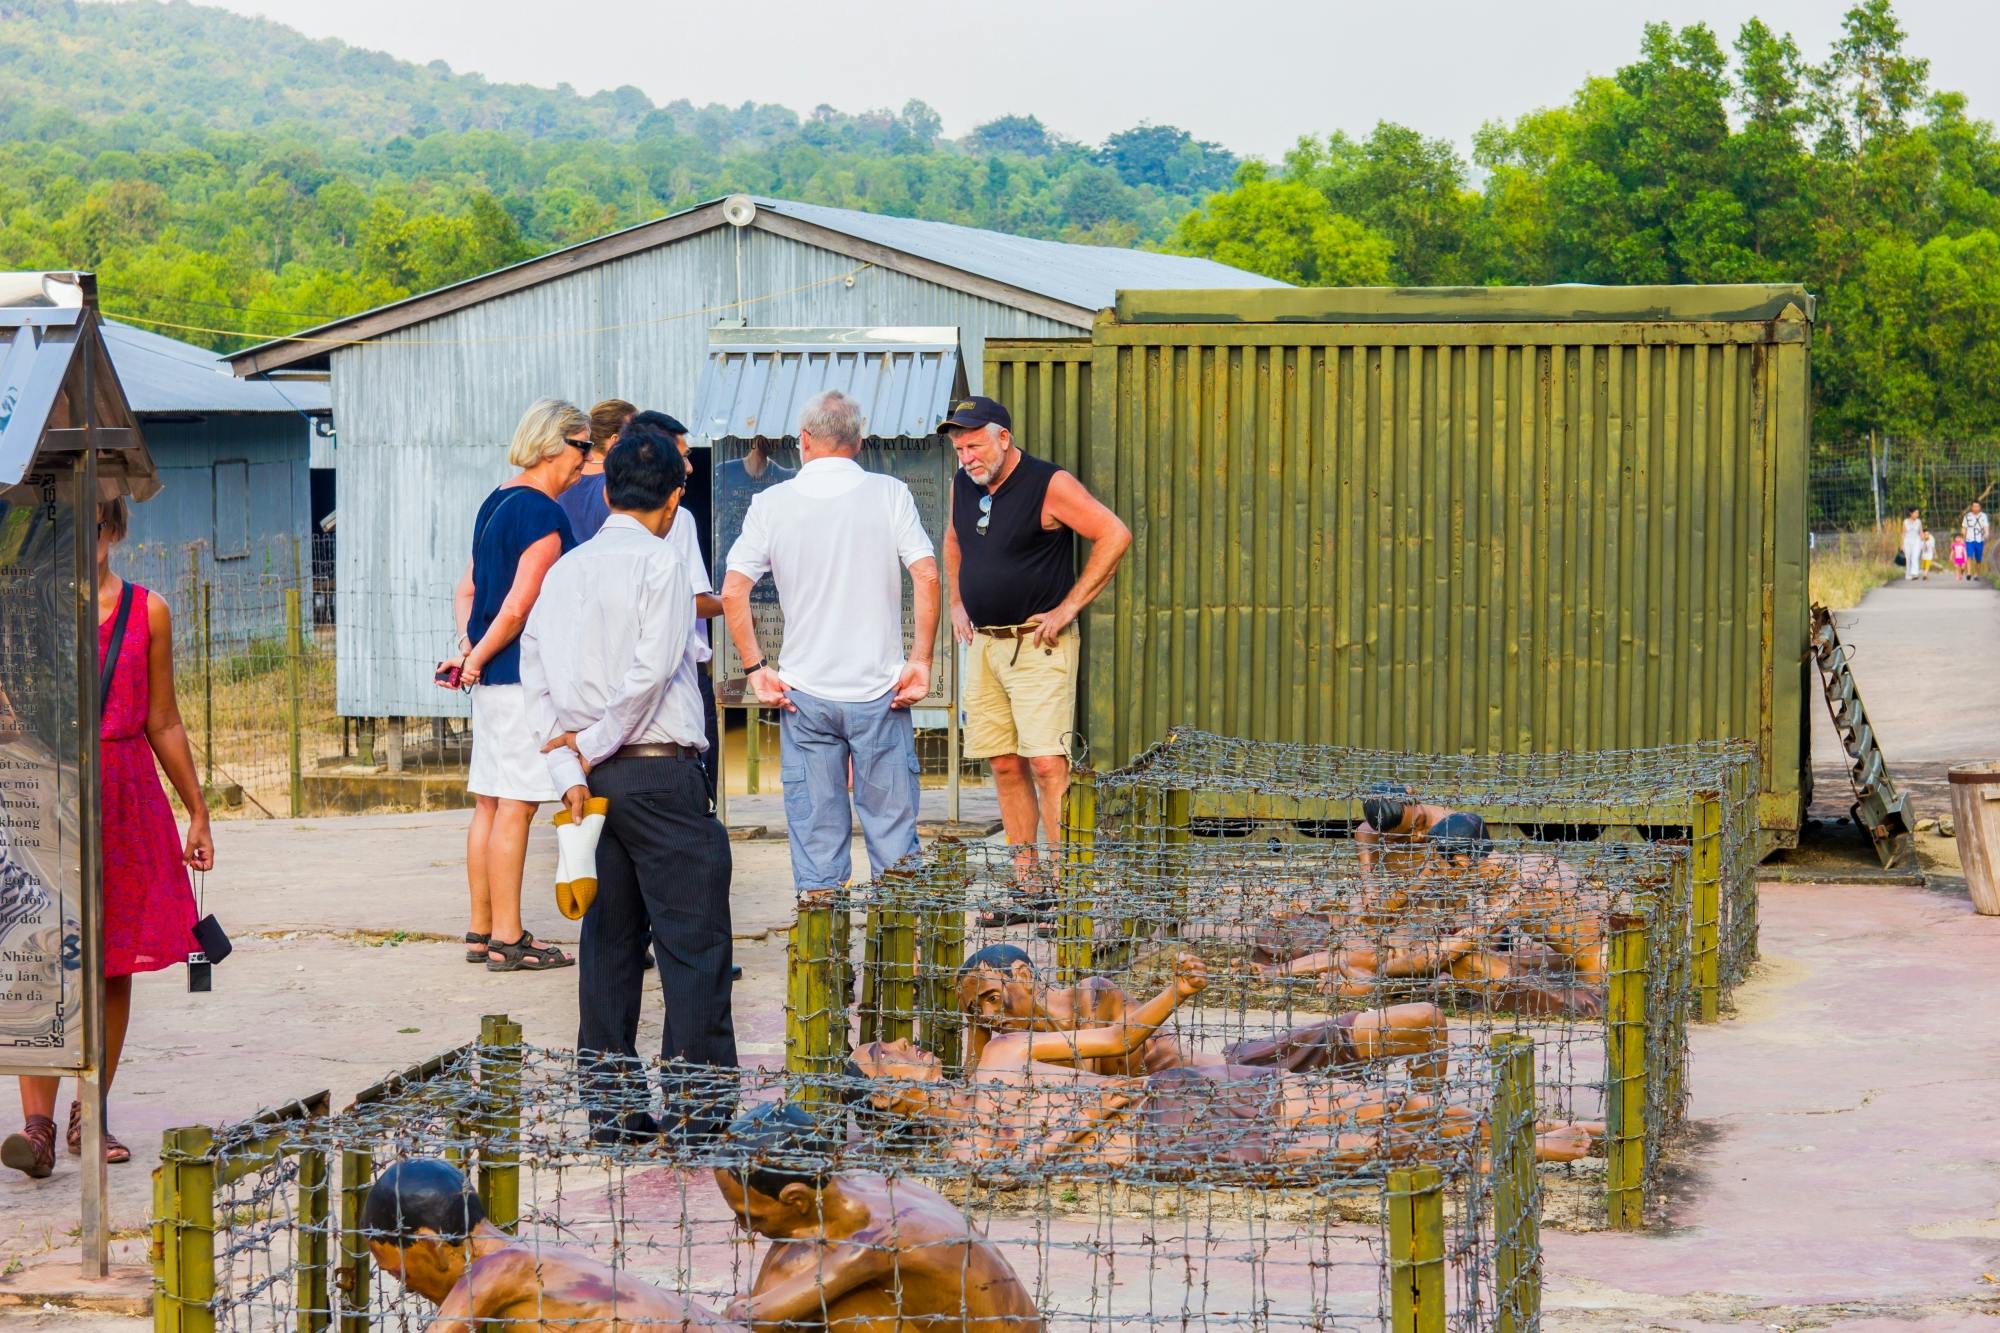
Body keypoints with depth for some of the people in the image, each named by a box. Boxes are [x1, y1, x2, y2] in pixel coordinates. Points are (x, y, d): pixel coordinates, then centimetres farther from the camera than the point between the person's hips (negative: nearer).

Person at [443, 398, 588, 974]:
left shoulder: (496, 502, 14)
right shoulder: (544, 514, -15)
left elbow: (467, 591, 17)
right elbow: (518, 607, -19)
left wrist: (469, 649, 8)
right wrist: (479, 659, -7)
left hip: (492, 677, 9)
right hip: (525, 677, -9)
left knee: (489, 805, 12)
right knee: (515, 807, -6)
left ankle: (481, 930, 17)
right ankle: (507, 940, -3)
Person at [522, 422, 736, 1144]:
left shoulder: (564, 570, 12)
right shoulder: (661, 561, -6)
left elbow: (536, 678, 6)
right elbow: (651, 671, -17)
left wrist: (571, 772, -1)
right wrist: (593, 746, -7)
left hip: (594, 779, 7)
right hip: (659, 771, -6)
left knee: (610, 938, 12)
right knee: (693, 941, -3)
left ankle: (609, 1100, 13)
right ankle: (697, 1105, -5)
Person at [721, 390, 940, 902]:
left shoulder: (772, 504, 0)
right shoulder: (889, 495, -3)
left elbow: (732, 594, -5)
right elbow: (927, 577, -10)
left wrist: (756, 667, 1)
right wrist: (920, 660, -4)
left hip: (804, 692, 1)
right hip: (878, 689, -1)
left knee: (815, 827, 7)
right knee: (891, 824, 7)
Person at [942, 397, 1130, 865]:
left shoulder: (1050, 484, -11)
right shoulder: (962, 485, 10)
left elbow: (1114, 535, -13)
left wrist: (1069, 607, -12)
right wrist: (957, 603, 20)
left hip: (1038, 644, -7)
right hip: (983, 644, 7)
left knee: (1047, 764, -14)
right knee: (1005, 766, 6)